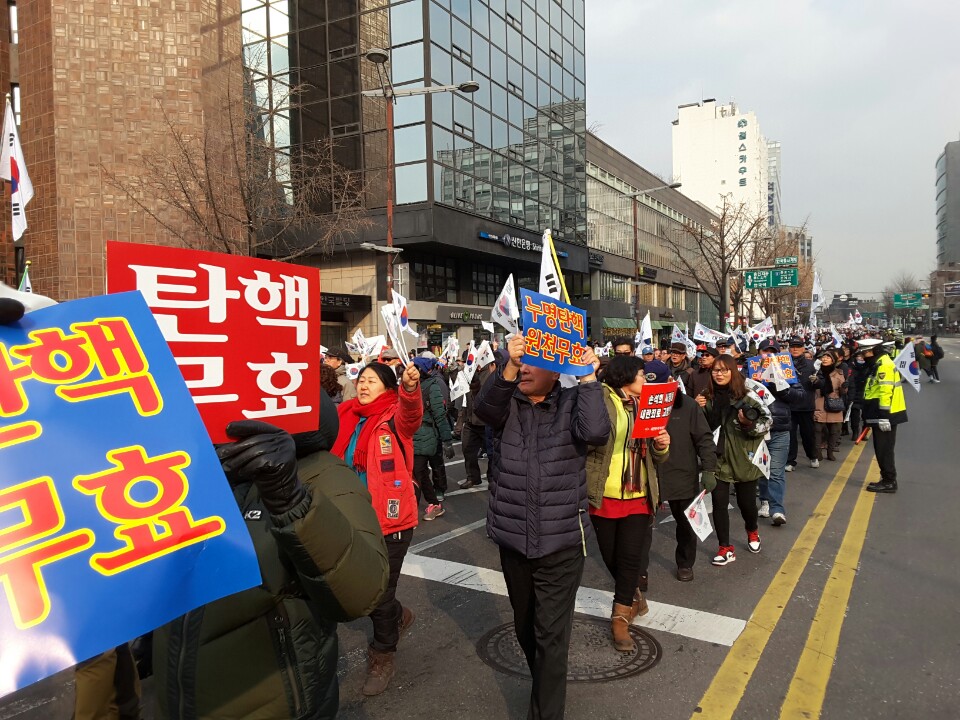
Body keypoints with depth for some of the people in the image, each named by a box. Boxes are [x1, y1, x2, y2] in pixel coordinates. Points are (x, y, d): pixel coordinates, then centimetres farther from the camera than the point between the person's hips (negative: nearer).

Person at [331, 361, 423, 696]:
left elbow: (410, 415, -35)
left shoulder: (395, 418, -12)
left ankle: (383, 655, 33)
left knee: (378, 594, 6)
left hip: (389, 520, -5)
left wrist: (411, 388, -57)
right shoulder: (345, 417, 4)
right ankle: (398, 617, 48)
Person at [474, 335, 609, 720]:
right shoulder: (507, 404, 2)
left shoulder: (571, 403, -3)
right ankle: (544, 685, 46)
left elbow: (596, 431, -23)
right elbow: (484, 407, -20)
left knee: (551, 634, -1)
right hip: (513, 539, 4)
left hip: (561, 541, -3)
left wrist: (589, 377, -21)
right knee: (525, 626, 21)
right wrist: (508, 366, -36)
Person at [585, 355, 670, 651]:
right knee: (611, 556, 11)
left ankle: (620, 617, 13)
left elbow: (655, 457, 15)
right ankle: (634, 593, 39)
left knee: (631, 556, -1)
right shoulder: (600, 399, -8)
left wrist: (662, 445, -6)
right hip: (604, 495, -3)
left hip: (638, 496, 4)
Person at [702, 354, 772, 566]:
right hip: (718, 459, 2)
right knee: (719, 503, -1)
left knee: (746, 502, 12)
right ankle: (725, 549, 12)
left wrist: (750, 424, -23)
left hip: (743, 458, -2)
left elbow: (767, 421, -5)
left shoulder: (747, 396, -9)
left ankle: (752, 532, 45)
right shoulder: (709, 398, 2)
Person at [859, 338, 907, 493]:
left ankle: (889, 482, 1)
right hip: (879, 414, 10)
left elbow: (886, 392, -23)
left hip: (885, 415, -10)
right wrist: (876, 416, 24)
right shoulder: (876, 365, 17)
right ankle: (887, 479, 21)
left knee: (884, 449, -5)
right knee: (882, 449, 14)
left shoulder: (884, 365, -16)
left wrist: (884, 416, -24)